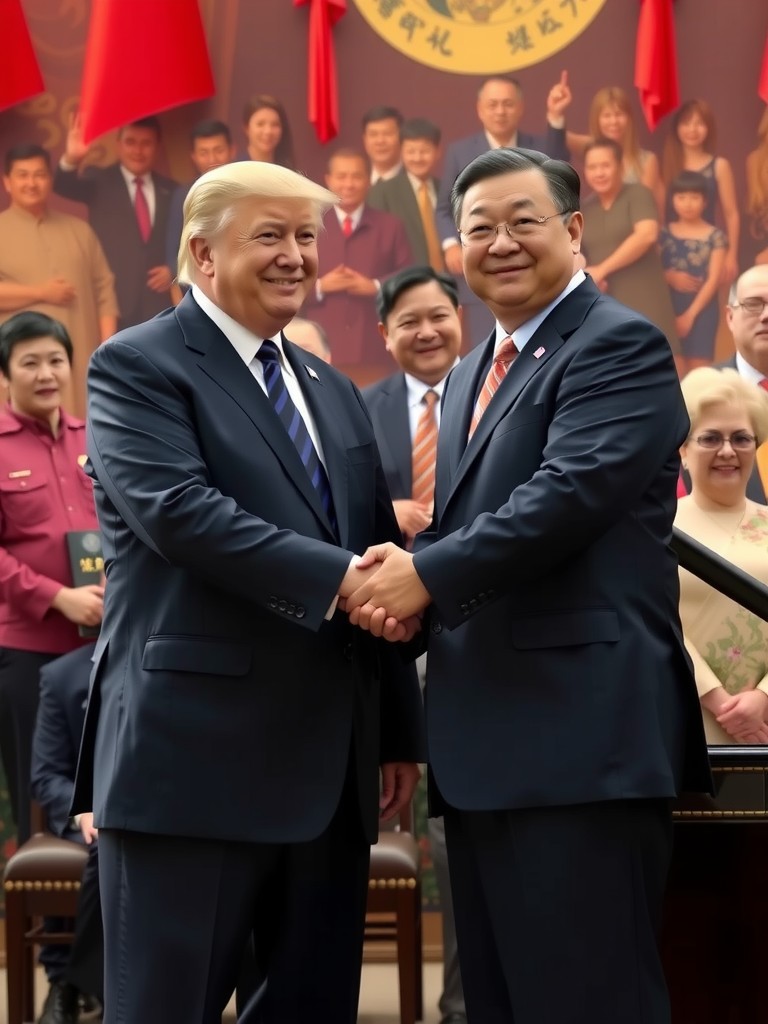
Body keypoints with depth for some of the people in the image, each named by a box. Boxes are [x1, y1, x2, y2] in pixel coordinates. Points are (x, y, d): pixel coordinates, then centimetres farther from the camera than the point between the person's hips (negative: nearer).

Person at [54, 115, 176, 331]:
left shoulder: (171, 191, 14)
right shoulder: (99, 181, 4)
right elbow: (64, 186, -16)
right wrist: (71, 160, -38)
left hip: (159, 306, 3)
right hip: (111, 303, -3)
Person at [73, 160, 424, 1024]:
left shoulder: (332, 392, 20)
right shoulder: (138, 367, -3)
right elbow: (180, 510, -20)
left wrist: (398, 731, 15)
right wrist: (336, 580, -26)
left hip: (330, 762, 7)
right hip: (194, 756, -7)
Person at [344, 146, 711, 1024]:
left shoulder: (619, 346, -6)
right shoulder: (470, 375, 22)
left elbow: (573, 491, -20)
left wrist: (428, 573, -17)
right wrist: (405, 574, 0)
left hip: (581, 734, -9)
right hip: (484, 745, 9)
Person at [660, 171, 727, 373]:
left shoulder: (715, 236, -3)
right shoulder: (665, 233, 6)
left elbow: (713, 280, -6)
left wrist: (691, 313, -11)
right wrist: (671, 277, -16)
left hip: (702, 308, -3)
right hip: (671, 306, 3)